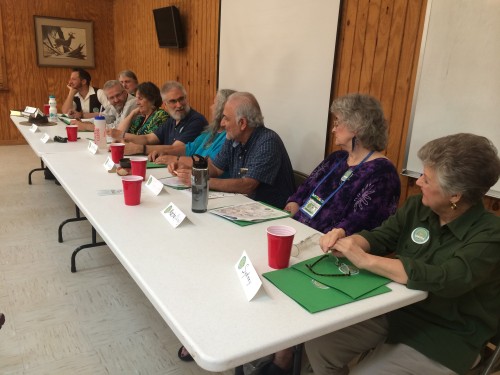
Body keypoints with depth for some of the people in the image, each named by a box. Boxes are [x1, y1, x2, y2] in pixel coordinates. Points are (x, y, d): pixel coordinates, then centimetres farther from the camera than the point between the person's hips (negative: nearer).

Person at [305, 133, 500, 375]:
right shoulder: (417, 206, 0)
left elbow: (445, 281, -33)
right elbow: (380, 237, 4)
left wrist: (365, 260, -31)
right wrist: (348, 242, -20)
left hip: (444, 337, -5)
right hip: (392, 309, 5)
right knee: (319, 345, -7)